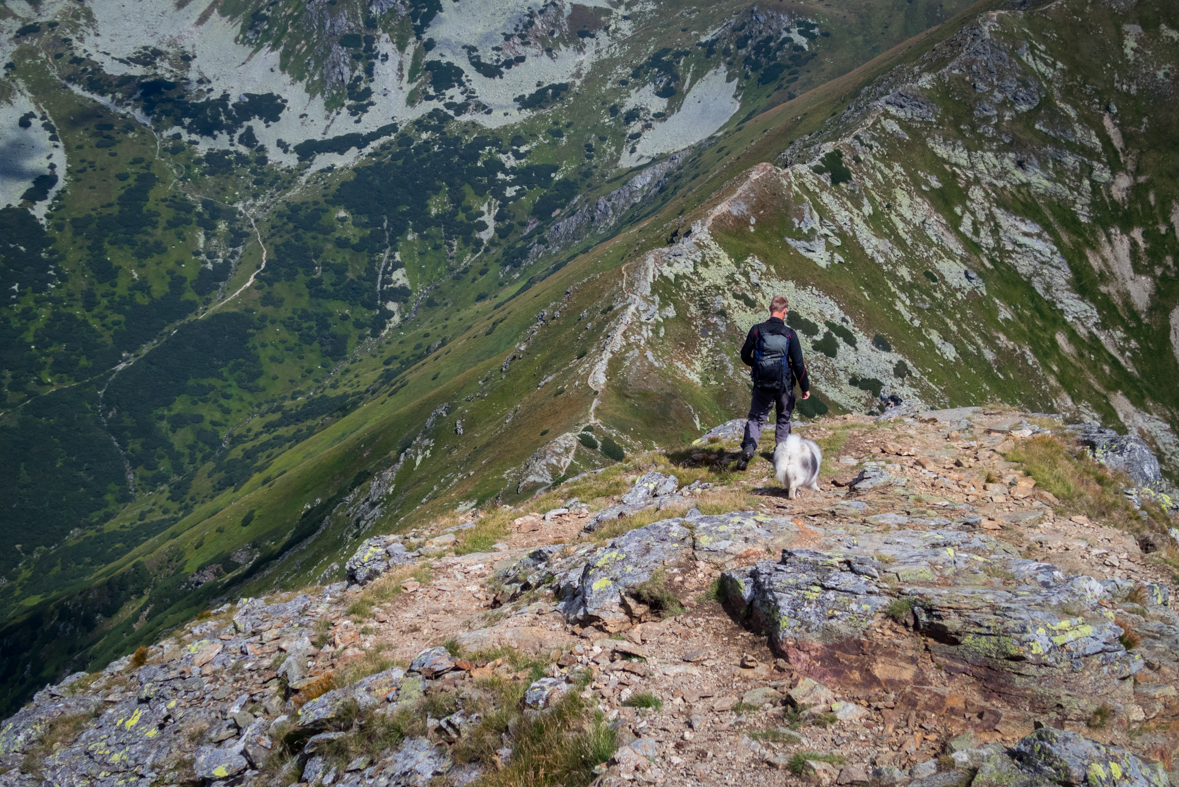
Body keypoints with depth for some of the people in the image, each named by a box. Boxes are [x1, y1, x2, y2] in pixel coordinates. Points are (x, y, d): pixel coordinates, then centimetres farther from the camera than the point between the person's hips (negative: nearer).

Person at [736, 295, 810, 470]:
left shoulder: (756, 330, -10)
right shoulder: (790, 334, -12)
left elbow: (745, 355, 1)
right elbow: (798, 364, -9)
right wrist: (805, 387, 2)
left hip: (761, 385, 0)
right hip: (784, 385, 0)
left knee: (756, 417, 10)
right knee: (784, 418, 21)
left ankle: (748, 446, -13)